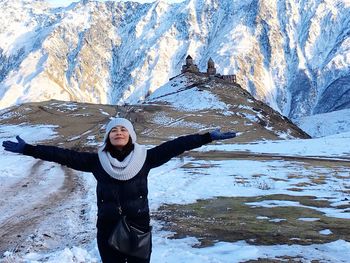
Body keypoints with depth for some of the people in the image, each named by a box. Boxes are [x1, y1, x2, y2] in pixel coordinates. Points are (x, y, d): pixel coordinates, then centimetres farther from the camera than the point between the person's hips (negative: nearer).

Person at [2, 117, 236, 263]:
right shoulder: (97, 161, -3)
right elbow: (65, 155, -6)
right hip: (108, 229, 1)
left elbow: (174, 146, -10)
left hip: (138, 227, 0)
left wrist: (208, 137, -12)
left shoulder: (145, 158, -5)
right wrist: (28, 149, -9)